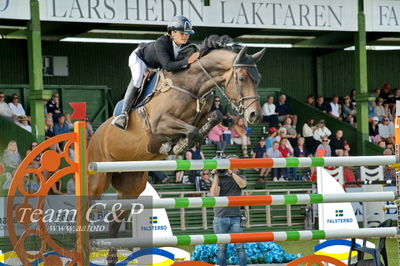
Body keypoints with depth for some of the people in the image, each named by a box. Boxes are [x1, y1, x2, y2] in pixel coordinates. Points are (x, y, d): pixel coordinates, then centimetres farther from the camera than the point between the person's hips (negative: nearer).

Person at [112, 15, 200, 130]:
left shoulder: (187, 46, -25)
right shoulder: (161, 43, -44)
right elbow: (167, 66, -55)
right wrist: (187, 61, -63)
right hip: (140, 58, -8)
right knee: (137, 80, -26)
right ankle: (124, 114, -28)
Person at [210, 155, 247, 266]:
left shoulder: (240, 177, 12)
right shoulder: (220, 178, 5)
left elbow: (242, 184, -12)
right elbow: (214, 194, -10)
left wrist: (231, 172, -16)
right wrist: (216, 175, -11)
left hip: (235, 217, 1)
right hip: (220, 218, -1)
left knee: (240, 247, -5)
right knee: (222, 248, 1)